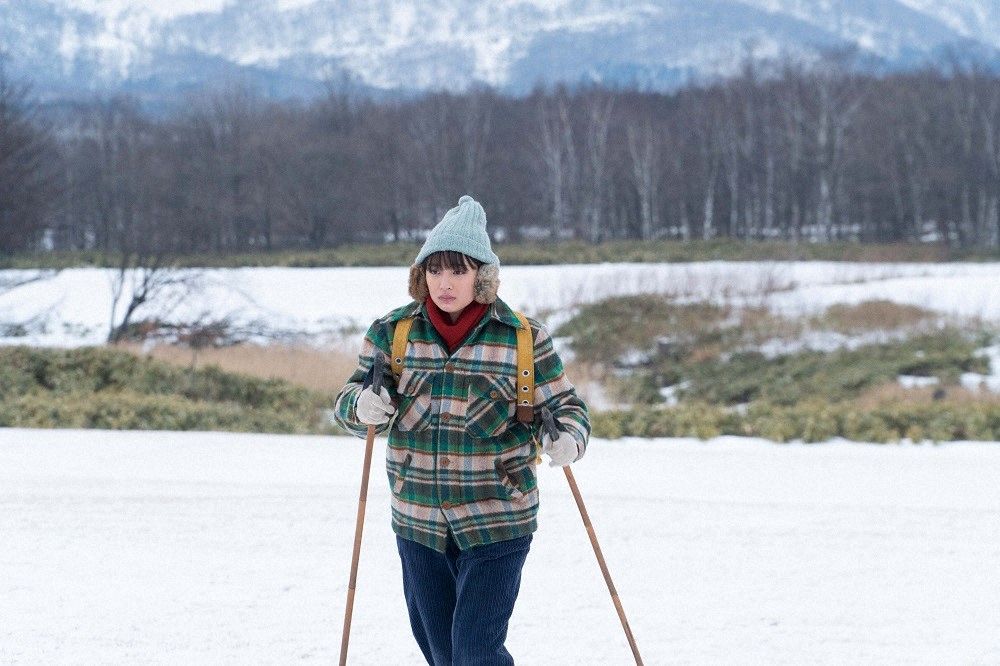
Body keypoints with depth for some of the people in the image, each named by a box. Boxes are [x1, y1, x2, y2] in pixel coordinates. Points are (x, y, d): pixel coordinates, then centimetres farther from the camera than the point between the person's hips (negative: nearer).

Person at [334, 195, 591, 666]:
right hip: (418, 522, 4)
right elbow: (351, 399, 5)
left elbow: (564, 406, 1)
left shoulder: (523, 338, -5)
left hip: (497, 523, -4)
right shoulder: (392, 333, 2)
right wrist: (363, 407, -20)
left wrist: (567, 440, -23)